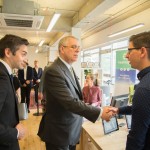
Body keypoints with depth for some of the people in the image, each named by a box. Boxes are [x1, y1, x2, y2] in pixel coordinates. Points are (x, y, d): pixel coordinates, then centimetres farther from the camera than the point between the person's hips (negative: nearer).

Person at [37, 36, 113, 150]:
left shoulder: (69, 68, 7)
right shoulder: (54, 71, -24)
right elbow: (70, 102, -30)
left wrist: (88, 106, 7)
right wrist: (100, 112, -28)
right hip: (59, 133, -8)